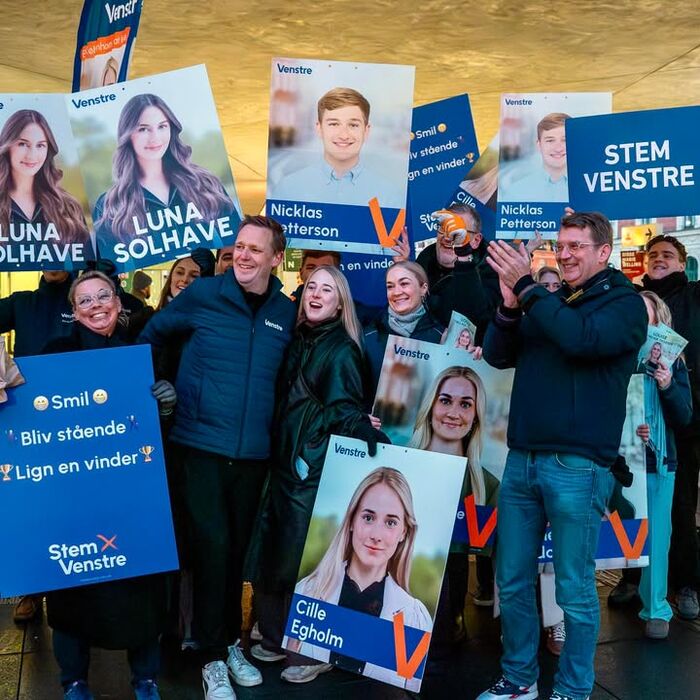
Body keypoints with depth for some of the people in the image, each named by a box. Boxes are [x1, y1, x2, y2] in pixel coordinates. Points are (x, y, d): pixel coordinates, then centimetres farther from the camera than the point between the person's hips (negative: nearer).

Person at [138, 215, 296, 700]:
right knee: (213, 546, -3)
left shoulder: (287, 312, 3)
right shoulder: (202, 294, -5)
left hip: (254, 452, 3)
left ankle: (231, 642, 30)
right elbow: (151, 336, 7)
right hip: (201, 445, -3)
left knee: (238, 548, 13)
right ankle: (214, 657, 13)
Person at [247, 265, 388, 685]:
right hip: (284, 461, 7)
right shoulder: (298, 341, 13)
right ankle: (276, 639, 30)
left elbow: (344, 408, -17)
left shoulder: (343, 350, -7)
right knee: (271, 554, 13)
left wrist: (364, 432, -36)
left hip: (316, 468, -7)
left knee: (300, 559, 0)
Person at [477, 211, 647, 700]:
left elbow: (581, 338, -21)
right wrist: (510, 304, -6)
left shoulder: (625, 303, -1)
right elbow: (497, 356, 9)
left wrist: (527, 286, -16)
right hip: (522, 459, 6)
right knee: (513, 581, 12)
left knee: (575, 590, 4)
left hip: (578, 465, -6)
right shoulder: (547, 302, 17)